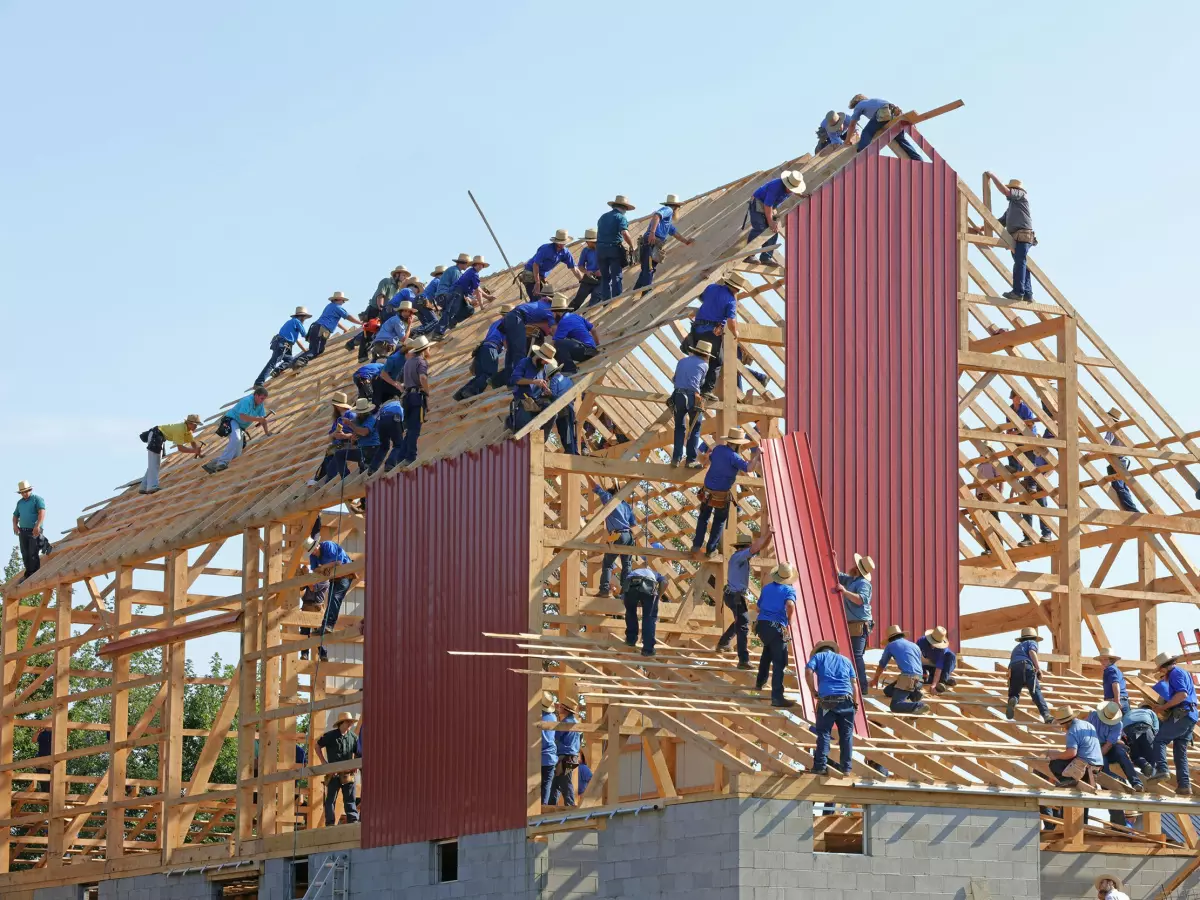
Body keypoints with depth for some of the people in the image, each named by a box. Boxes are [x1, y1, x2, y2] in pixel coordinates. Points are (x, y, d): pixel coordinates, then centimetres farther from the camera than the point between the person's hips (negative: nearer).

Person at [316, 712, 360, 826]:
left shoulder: (353, 738, 8)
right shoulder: (330, 735, -2)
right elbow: (318, 746, 8)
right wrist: (323, 761, 1)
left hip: (348, 773, 3)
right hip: (333, 773, -3)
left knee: (350, 799, 2)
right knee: (331, 798, 1)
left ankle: (353, 820, 1)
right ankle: (330, 823, 3)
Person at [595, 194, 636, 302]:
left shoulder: (603, 217, 17)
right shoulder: (621, 217, -3)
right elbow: (624, 233, -16)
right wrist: (631, 246, -6)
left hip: (600, 249, 5)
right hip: (614, 249, -5)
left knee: (605, 277, 11)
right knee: (616, 277, 0)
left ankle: (605, 300, 8)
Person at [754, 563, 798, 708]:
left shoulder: (766, 588, 15)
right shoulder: (789, 590, -2)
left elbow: (759, 608, 23)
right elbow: (790, 605, -22)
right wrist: (788, 620, -6)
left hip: (761, 625, 6)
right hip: (776, 628, -6)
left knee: (768, 650, 34)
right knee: (779, 662, -6)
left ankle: (760, 682, 46)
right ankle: (777, 697, -14)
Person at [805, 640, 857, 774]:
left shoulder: (818, 657, 17)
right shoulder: (845, 660, 26)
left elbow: (808, 672, -2)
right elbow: (853, 683, 18)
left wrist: (813, 692, 6)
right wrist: (854, 703, 22)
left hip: (827, 699, -2)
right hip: (846, 700, 2)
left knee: (823, 733, 2)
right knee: (846, 735, 8)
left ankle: (820, 766, -5)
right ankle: (846, 767, 9)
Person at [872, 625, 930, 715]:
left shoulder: (891, 645, 14)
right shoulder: (915, 646, 26)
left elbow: (882, 665, 28)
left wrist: (875, 679, 46)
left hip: (907, 677, -6)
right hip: (918, 678, 6)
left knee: (895, 706, -14)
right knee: (887, 691, 19)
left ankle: (919, 706, -32)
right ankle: (913, 693, 3)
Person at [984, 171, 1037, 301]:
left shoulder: (1021, 195, 6)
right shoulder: (1011, 206, 32)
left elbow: (1004, 190, -8)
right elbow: (1001, 222, 32)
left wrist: (993, 176, 3)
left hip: (1023, 235, -10)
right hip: (1017, 237, 10)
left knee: (1019, 262, -17)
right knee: (1022, 265, 6)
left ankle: (1018, 292, -26)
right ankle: (1027, 294, 3)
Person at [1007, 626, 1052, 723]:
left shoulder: (1016, 648, 43)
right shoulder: (1031, 643, 25)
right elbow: (1032, 652, 1)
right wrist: (1038, 667, -8)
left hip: (1013, 669, 4)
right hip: (1026, 666, -4)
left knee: (1014, 693, 13)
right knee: (1036, 692, -11)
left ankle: (1013, 700, -25)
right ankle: (1046, 715, -30)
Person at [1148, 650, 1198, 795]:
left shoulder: (1175, 673, -6)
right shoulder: (1183, 674, 24)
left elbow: (1182, 694, -19)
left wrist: (1164, 707, -17)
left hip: (1181, 715, -10)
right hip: (1191, 717, 10)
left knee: (1159, 739, -8)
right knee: (1180, 751, 8)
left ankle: (1161, 769, -24)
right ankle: (1184, 785, 2)